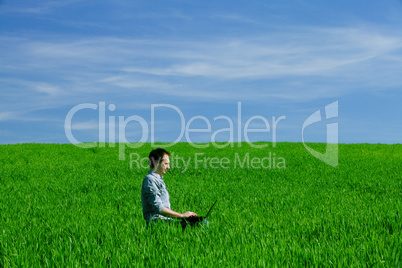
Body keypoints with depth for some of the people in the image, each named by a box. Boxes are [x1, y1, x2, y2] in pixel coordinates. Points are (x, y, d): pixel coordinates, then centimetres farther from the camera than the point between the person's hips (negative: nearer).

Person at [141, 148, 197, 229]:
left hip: (165, 219, 10)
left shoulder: (159, 179, 24)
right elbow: (158, 208, -17)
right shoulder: (150, 180, -8)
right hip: (157, 221, -10)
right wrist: (182, 215, -12)